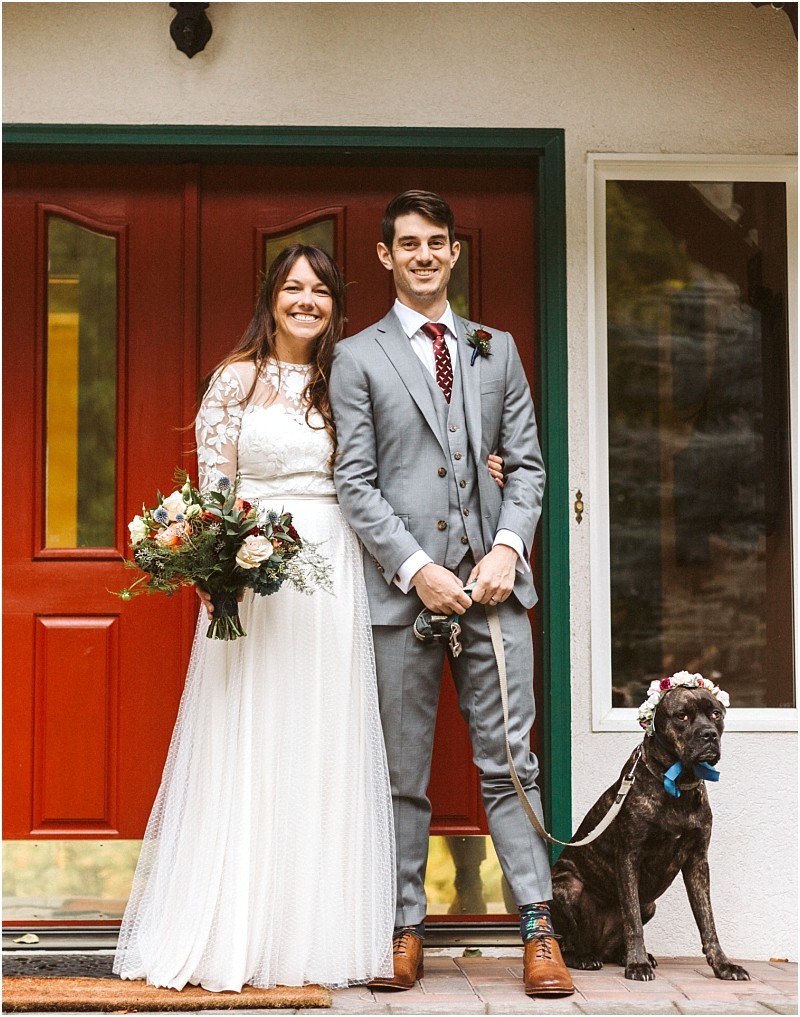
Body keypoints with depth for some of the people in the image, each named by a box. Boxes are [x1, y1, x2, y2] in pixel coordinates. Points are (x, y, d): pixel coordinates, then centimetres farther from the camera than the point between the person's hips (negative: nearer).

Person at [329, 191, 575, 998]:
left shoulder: (496, 350, 16)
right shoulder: (358, 358, 7)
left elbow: (526, 464, 12)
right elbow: (355, 482, 0)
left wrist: (509, 548, -5)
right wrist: (416, 569, -11)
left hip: (492, 582, 2)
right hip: (402, 585, -1)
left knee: (508, 763, 0)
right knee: (403, 775, 4)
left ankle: (538, 931, 2)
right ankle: (404, 933, 10)